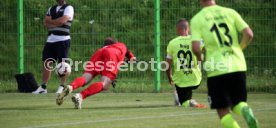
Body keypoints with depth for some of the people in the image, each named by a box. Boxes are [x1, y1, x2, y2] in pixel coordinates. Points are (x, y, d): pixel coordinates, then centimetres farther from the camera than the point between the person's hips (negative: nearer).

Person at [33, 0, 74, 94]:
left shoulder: (68, 8, 0)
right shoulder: (51, 9, 19)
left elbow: (63, 20, -15)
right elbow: (46, 23, 7)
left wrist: (50, 21, -1)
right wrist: (57, 23, -9)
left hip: (62, 40, -6)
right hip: (50, 40, 6)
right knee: (47, 63, 3)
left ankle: (62, 87, 2)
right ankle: (43, 87, 8)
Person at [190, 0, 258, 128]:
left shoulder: (197, 19, 0)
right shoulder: (230, 12, 7)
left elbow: (195, 48, -10)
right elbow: (249, 34, 0)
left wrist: (200, 59, 11)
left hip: (216, 69, -3)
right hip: (238, 66, 3)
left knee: (223, 111, 7)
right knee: (238, 103, 17)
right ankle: (245, 110, -18)